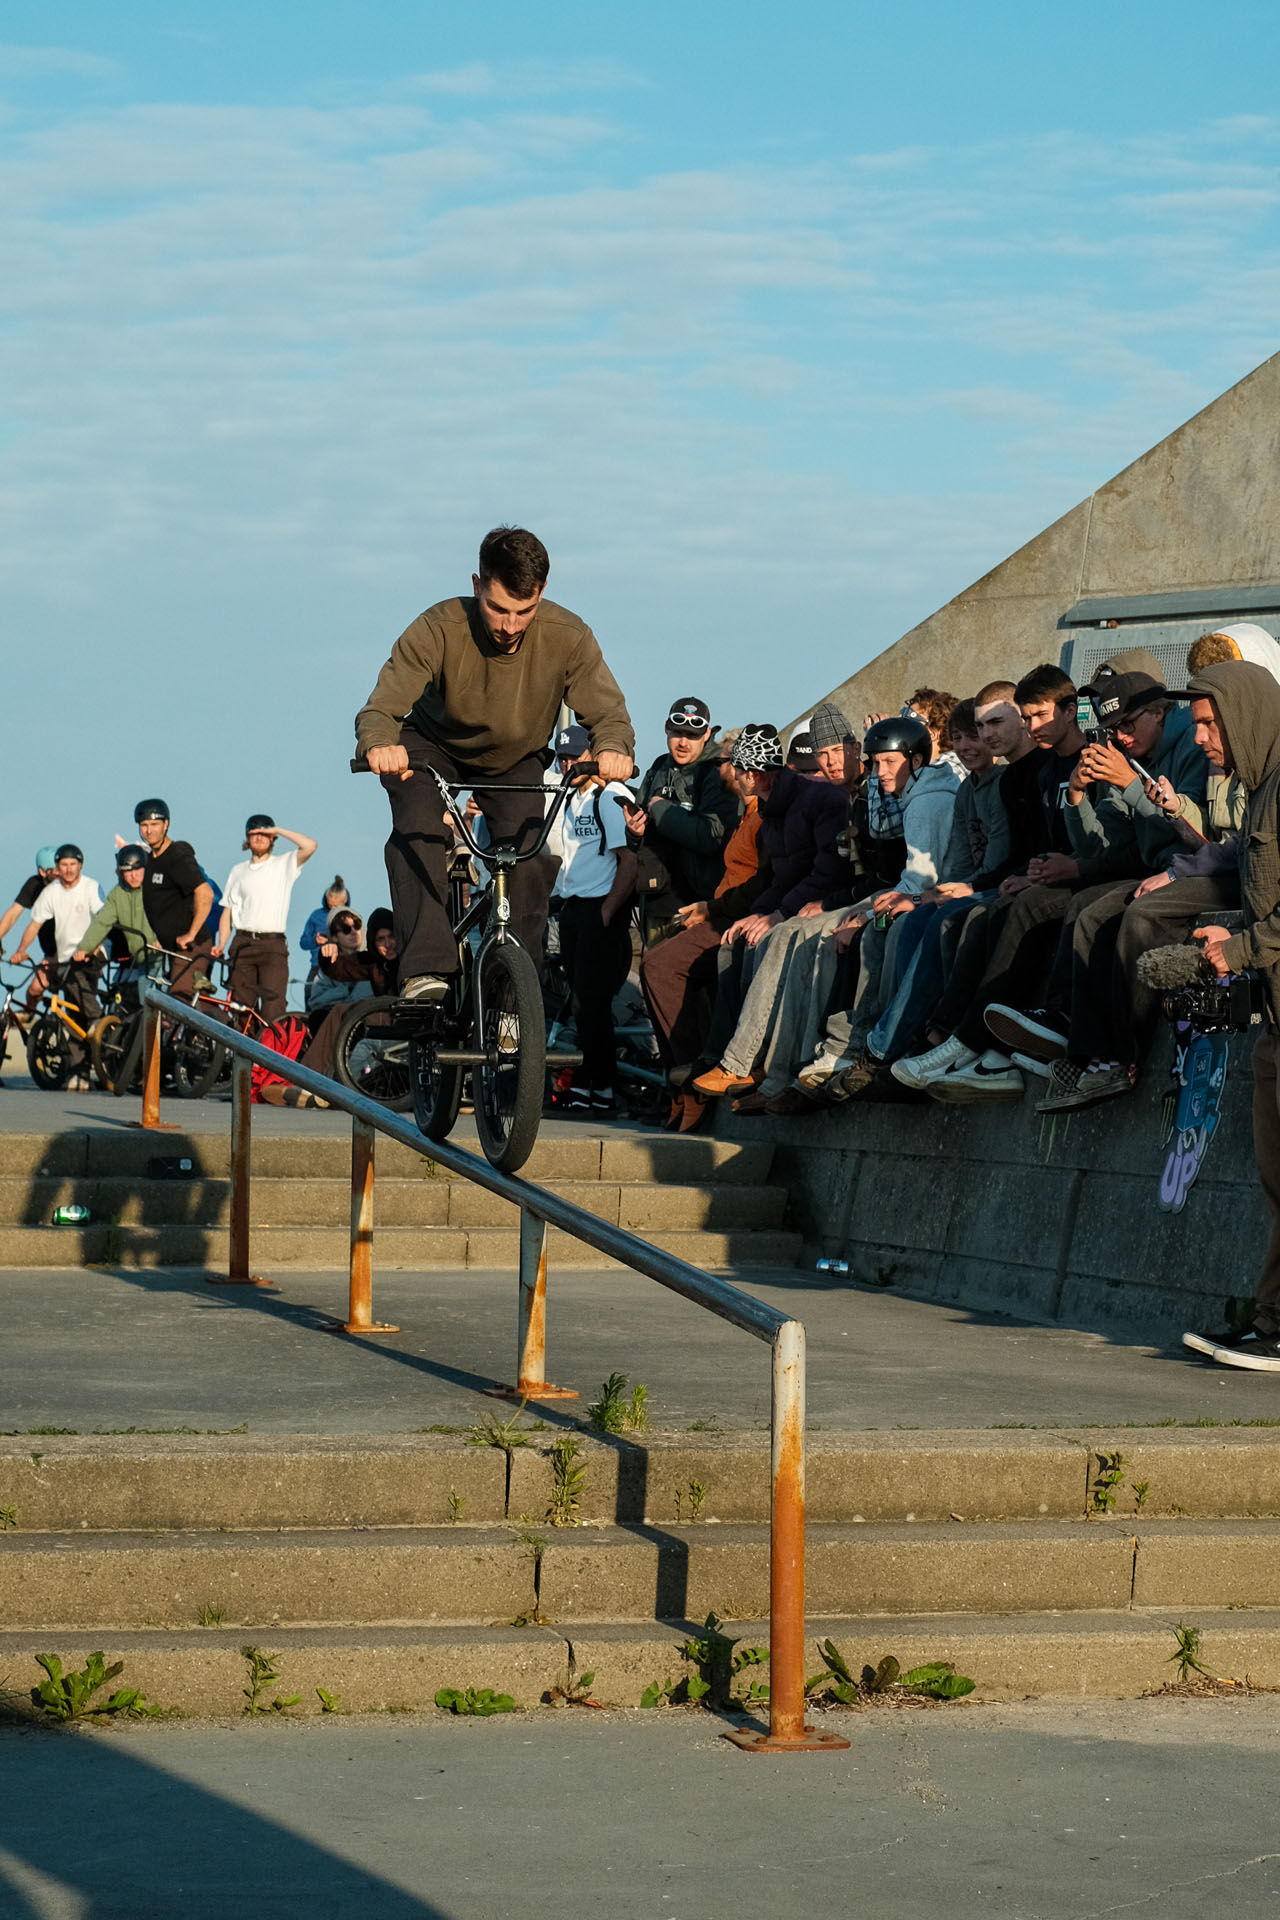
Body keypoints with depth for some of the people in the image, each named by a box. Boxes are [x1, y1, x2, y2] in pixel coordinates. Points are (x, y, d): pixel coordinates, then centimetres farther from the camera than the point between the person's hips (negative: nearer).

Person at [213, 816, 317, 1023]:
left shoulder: (283, 865, 8)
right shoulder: (239, 871, 18)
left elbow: (310, 846, -9)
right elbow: (228, 911, 16)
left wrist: (278, 830, -2)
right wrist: (221, 944, 4)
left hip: (273, 945, -3)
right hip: (243, 944, 3)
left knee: (272, 1012, -14)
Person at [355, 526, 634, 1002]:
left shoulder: (567, 637, -28)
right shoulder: (439, 629, -33)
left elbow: (608, 711, -26)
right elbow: (381, 708, -36)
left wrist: (612, 749, -52)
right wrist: (380, 745, -61)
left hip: (515, 762, 2)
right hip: (433, 747, -2)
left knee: (529, 864, -18)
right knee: (417, 828, -31)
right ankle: (426, 970, -36)